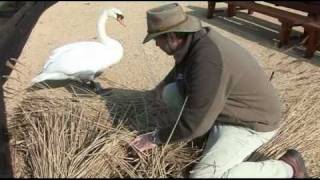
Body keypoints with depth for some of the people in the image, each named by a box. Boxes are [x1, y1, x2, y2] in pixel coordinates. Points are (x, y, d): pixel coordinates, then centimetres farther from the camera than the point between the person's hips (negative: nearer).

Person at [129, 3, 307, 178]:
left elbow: (193, 124, -27)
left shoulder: (207, 60, -34)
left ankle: (287, 167, -5)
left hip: (250, 123, -8)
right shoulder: (196, 38, -6)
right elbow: (181, 69, 20)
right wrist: (162, 86, 31)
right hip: (227, 108, 8)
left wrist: (157, 137, -13)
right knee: (170, 92, -1)